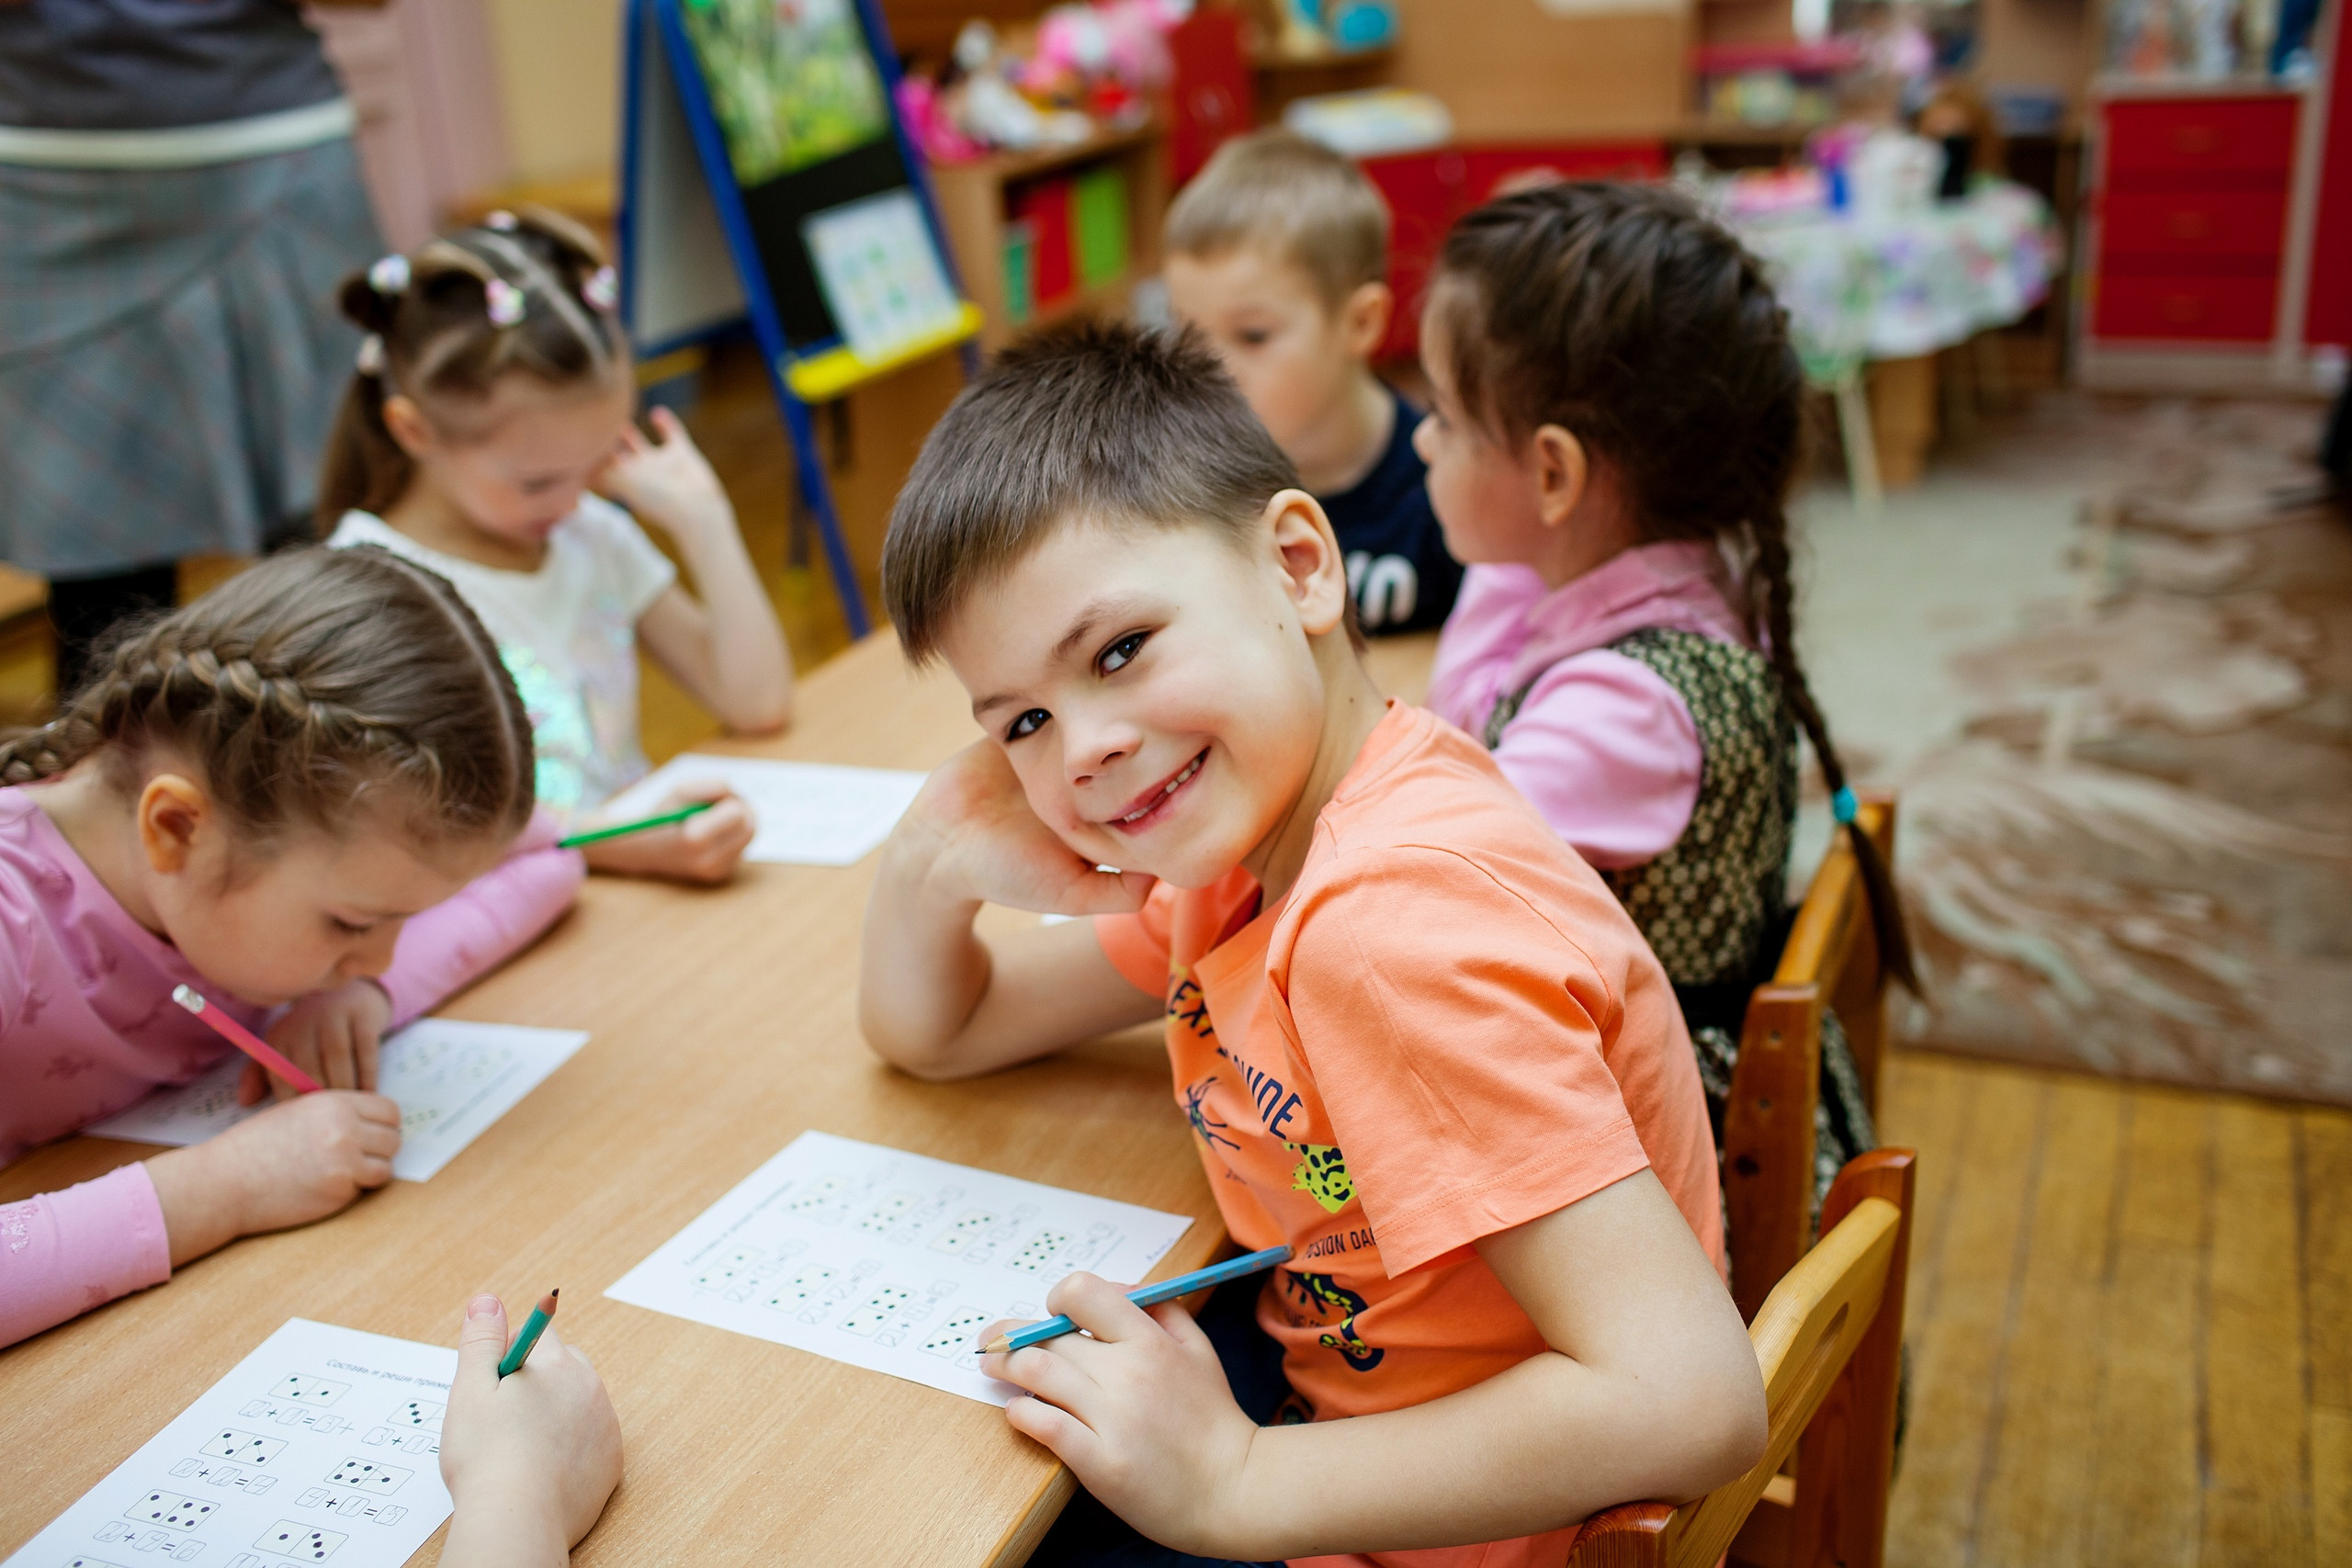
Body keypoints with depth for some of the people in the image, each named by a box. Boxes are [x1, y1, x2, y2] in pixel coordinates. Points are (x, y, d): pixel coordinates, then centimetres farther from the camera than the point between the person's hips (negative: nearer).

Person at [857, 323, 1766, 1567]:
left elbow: (1692, 1405, -35)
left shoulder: (1394, 921, -31)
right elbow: (930, 1035, 9)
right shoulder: (1239, 842, -3)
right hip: (1330, 1386, 8)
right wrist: (931, 864, -13)